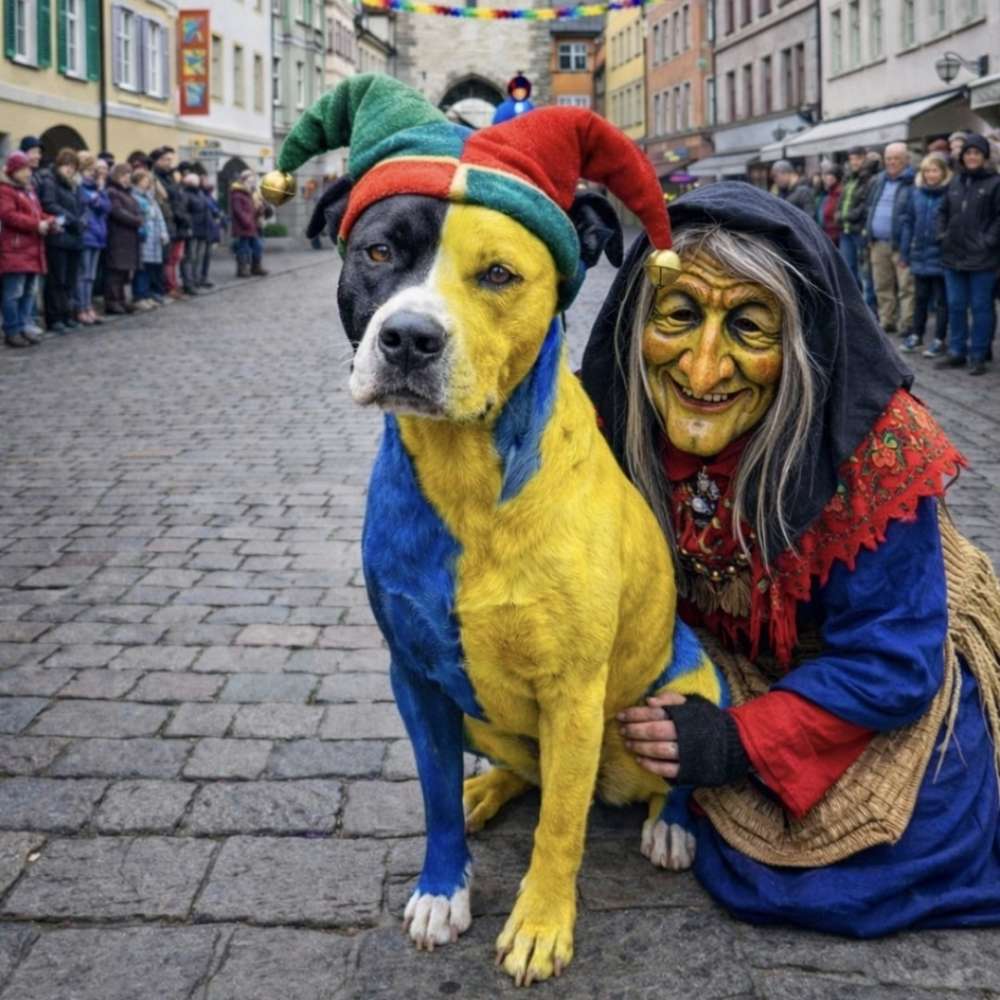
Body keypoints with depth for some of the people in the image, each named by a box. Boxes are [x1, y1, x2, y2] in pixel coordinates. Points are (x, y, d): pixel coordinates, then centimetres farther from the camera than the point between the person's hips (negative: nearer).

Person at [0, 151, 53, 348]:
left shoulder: (29, 189, 20)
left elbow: (38, 213, 25)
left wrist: (49, 221, 2)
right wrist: (36, 225, -23)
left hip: (31, 250, 10)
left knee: (29, 292, 12)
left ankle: (25, 327, 18)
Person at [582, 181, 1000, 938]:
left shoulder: (874, 444, -34)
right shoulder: (621, 425, -22)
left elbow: (890, 662, -26)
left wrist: (740, 742, -31)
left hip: (900, 667, -3)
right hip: (735, 661, 3)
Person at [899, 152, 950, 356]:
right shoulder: (917, 192, 5)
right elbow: (910, 222, 10)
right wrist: (905, 251, 8)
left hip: (940, 255, -5)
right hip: (920, 254, 5)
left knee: (941, 299, 6)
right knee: (920, 297, 16)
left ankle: (939, 340, 13)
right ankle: (916, 335, 28)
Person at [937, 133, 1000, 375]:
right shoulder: (955, 182, 11)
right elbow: (944, 211, 21)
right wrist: (943, 233, 8)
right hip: (954, 255, 6)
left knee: (980, 307, 1)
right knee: (955, 306, 12)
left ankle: (978, 356, 7)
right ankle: (957, 351, 22)